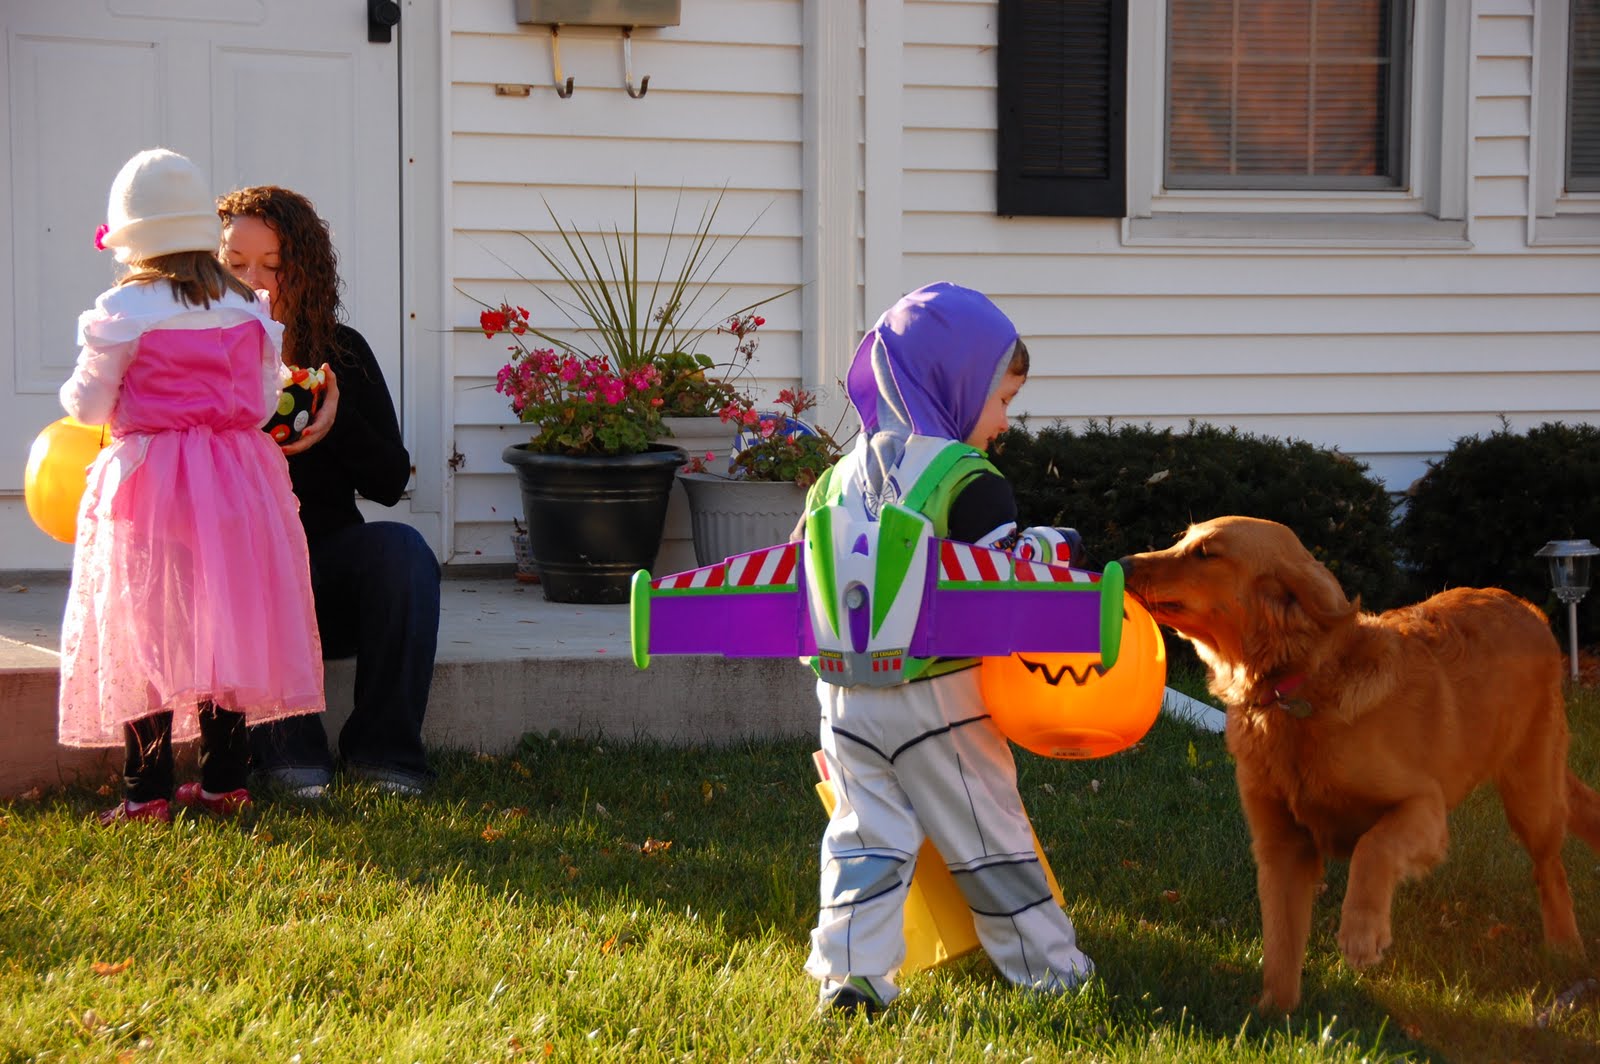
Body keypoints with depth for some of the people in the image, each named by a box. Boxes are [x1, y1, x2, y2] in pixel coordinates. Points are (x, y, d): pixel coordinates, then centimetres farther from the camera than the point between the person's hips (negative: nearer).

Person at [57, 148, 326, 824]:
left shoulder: (123, 311, -8)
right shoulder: (249, 310, 5)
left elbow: (90, 405, -2)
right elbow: (265, 401, 11)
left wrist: (76, 392, 21)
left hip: (149, 485, -4)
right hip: (238, 482, 4)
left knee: (146, 636, 1)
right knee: (226, 630, 11)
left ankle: (148, 793, 0)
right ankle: (224, 782, 15)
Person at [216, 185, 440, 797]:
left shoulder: (342, 353, 7)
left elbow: (390, 483, 4)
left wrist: (339, 425, -14)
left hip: (331, 570, 3)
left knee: (403, 551, -26)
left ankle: (383, 748, -21)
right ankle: (286, 753, -30)